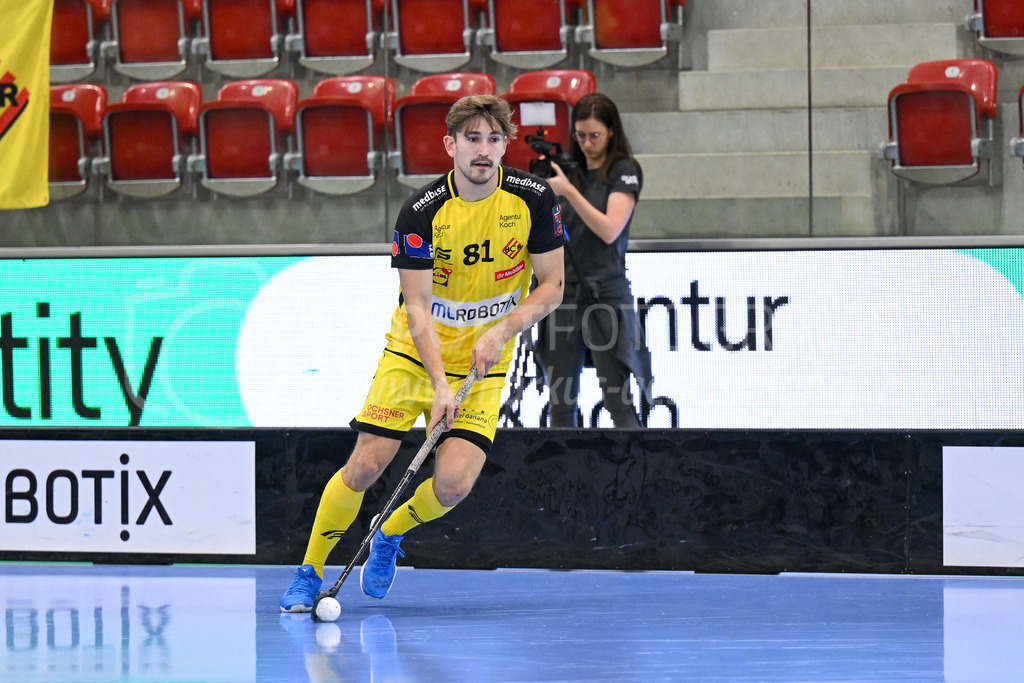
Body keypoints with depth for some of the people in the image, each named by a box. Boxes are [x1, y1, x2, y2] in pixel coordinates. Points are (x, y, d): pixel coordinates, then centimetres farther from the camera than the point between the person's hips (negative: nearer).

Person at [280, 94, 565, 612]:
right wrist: (439, 382, -29)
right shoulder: (422, 211, -17)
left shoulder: (534, 199, -12)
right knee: (364, 466, -10)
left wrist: (503, 331, -20)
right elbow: (416, 308, -17)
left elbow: (551, 286, -4)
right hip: (415, 352, -1)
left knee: (453, 485, -14)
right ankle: (309, 573, 9)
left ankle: (389, 537, 19)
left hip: (483, 361, 1)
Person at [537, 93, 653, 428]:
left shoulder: (624, 171, 0)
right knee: (560, 403, 2)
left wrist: (568, 191, -17)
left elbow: (609, 230, -12)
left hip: (606, 295, -5)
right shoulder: (570, 171, 15)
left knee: (618, 401, -8)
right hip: (564, 292, 5)